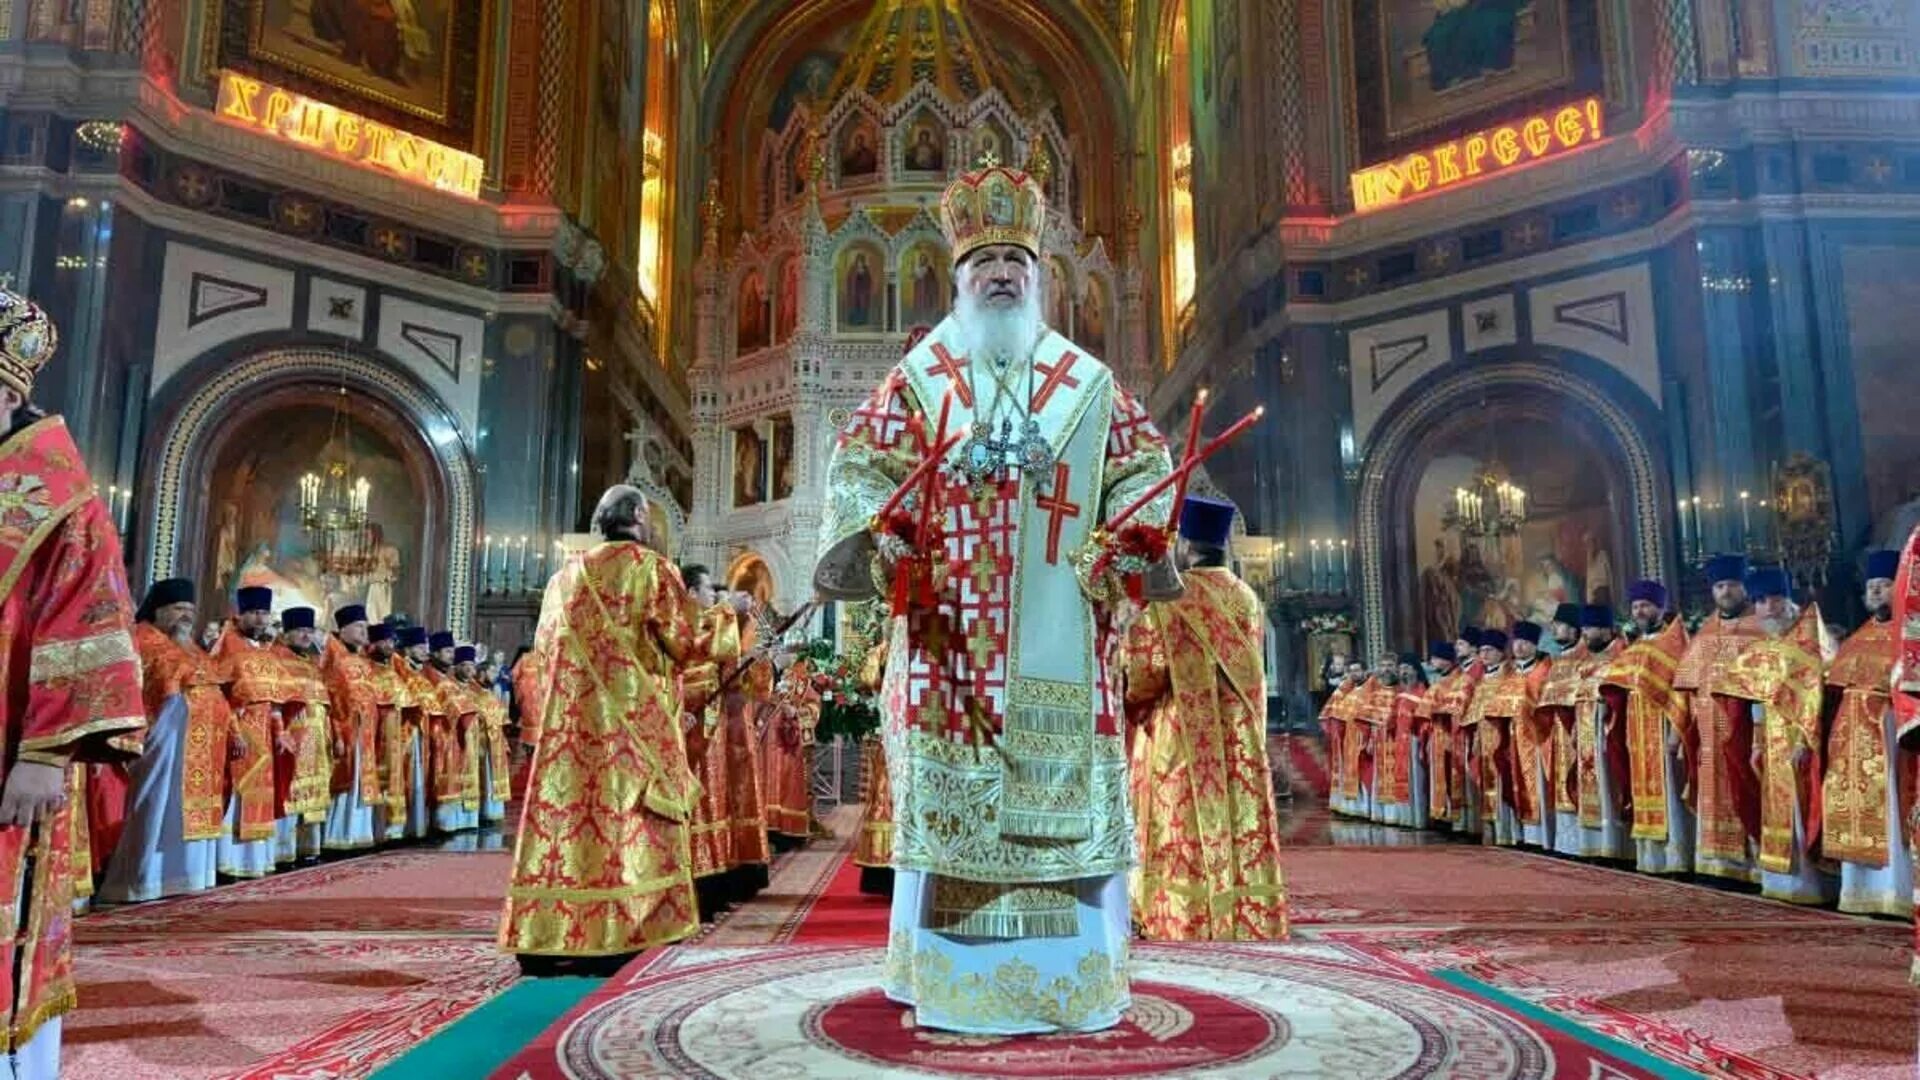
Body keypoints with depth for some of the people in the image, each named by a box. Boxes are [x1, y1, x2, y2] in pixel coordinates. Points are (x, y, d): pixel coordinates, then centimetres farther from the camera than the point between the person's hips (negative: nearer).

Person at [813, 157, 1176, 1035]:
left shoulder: (1088, 380, 15)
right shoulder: (918, 375, 11)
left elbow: (1143, 465, 14)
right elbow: (860, 462, 4)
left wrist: (1133, 537, -5)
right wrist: (871, 530, -16)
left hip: (1058, 633, 2)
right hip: (950, 624, -1)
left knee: (1066, 789, 2)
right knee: (951, 791, -3)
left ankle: (1070, 979, 13)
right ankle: (952, 983, 7)